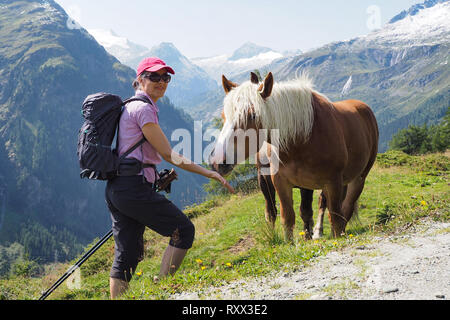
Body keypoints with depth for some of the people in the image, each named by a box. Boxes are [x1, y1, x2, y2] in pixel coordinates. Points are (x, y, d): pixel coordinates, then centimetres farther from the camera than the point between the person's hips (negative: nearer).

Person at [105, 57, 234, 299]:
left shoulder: (131, 107, 21)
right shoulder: (143, 108, -9)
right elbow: (168, 154, -12)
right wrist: (209, 173, -13)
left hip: (115, 188, 10)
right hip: (133, 186, -10)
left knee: (127, 255, 10)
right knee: (184, 230, 0)